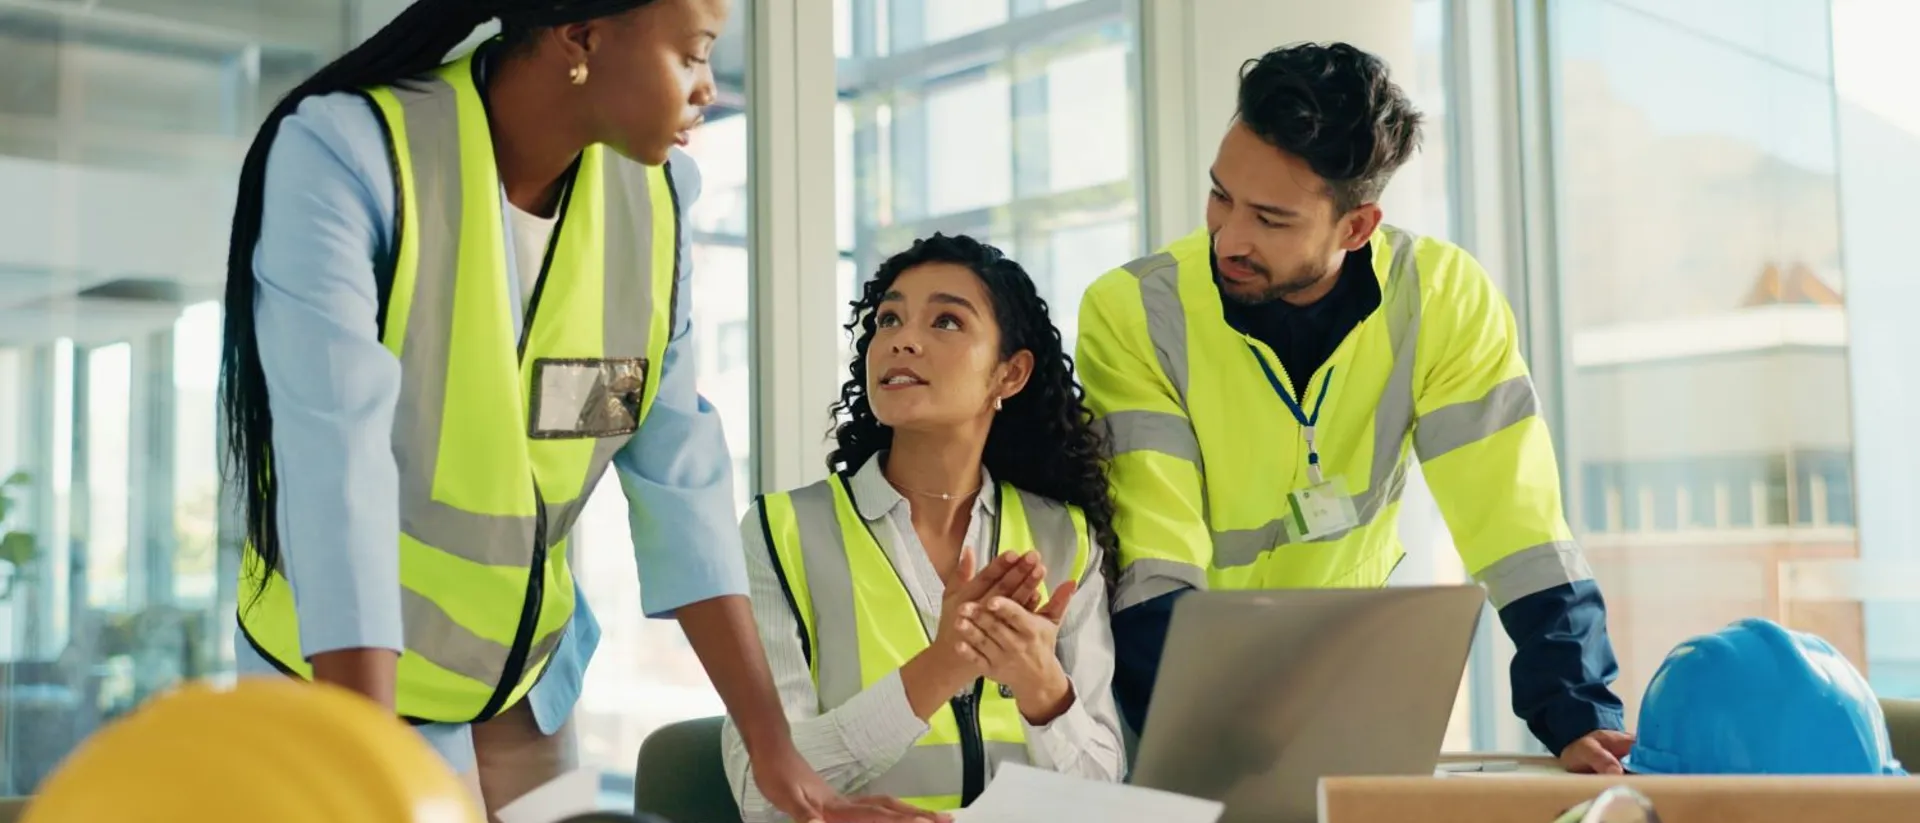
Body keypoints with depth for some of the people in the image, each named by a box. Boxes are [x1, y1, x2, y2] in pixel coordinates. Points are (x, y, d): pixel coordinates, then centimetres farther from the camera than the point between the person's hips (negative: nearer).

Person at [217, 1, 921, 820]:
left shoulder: (652, 196, -7)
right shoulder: (346, 156, -23)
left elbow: (681, 475, -7)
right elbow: (337, 474, -30)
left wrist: (774, 751, -10)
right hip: (338, 691, -5)